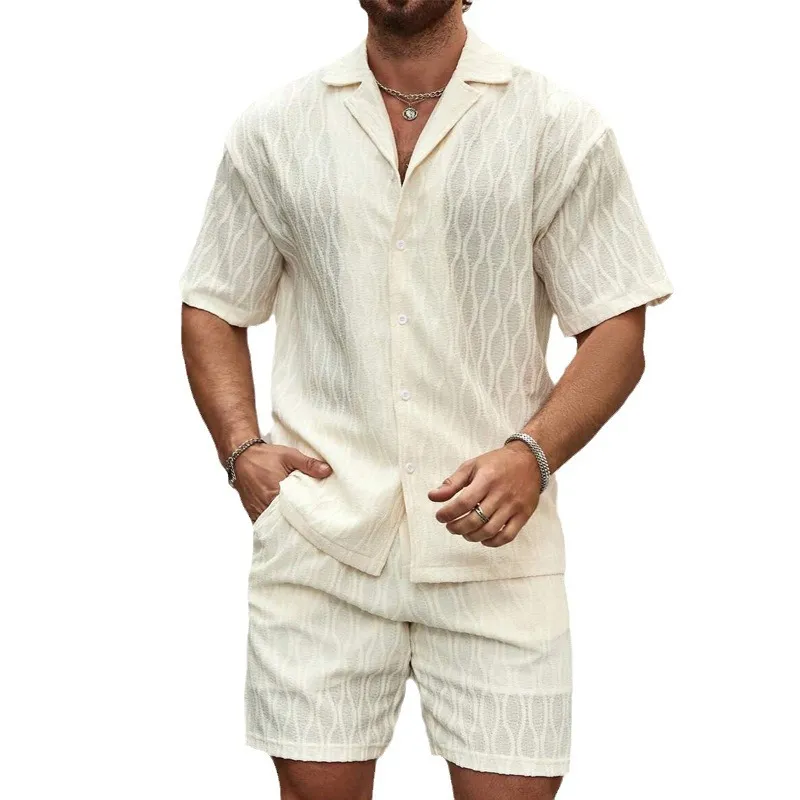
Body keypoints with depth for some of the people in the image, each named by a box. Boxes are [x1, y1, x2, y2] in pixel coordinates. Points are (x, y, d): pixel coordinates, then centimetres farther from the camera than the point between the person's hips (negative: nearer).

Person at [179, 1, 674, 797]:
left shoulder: (563, 128, 4)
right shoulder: (272, 128, 10)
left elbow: (616, 329, 2)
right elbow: (212, 308, 15)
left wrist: (533, 455, -14)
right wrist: (242, 448, -2)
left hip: (493, 541, -1)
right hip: (319, 538, 1)